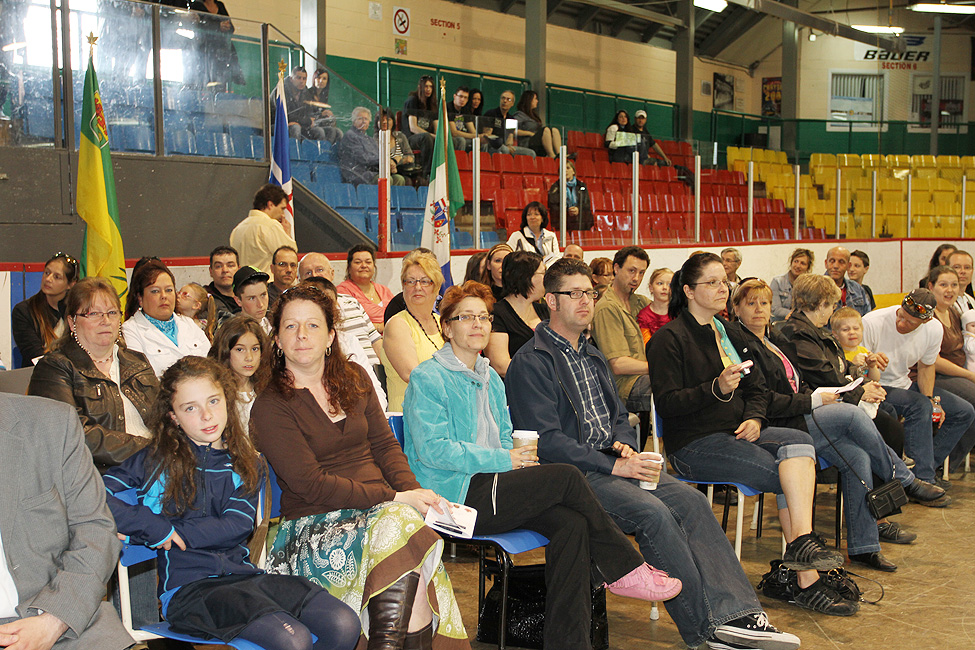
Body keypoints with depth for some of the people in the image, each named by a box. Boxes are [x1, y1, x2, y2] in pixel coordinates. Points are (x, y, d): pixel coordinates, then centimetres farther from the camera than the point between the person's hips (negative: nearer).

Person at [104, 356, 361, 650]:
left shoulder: (248, 465, 16)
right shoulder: (158, 460, 6)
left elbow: (236, 526, -1)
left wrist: (175, 532, -10)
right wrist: (155, 529, -14)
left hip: (243, 573, 4)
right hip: (188, 586, -4)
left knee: (345, 625, -18)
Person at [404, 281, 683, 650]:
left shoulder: (490, 379, 21)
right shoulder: (428, 378, -4)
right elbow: (432, 450, -13)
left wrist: (520, 455, -3)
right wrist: (503, 460, -14)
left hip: (489, 489, 7)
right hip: (455, 497, -7)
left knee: (572, 524, -20)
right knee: (566, 477, -20)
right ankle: (626, 568, -2)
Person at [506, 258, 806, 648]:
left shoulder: (592, 357, 23)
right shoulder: (531, 362, -6)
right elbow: (545, 441, -14)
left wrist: (624, 445, 0)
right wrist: (611, 465, -17)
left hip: (612, 462, 8)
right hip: (570, 473, -8)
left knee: (690, 499, -15)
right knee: (652, 512, -28)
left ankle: (734, 614, -20)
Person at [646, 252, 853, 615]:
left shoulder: (728, 333, 20)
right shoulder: (669, 339, -5)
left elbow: (757, 388, 21)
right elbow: (667, 403, -13)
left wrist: (754, 418, -2)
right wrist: (717, 388, -26)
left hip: (737, 433, 7)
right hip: (695, 445, -7)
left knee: (799, 442, -24)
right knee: (789, 475, -24)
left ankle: (801, 542, -33)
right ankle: (807, 581, -23)